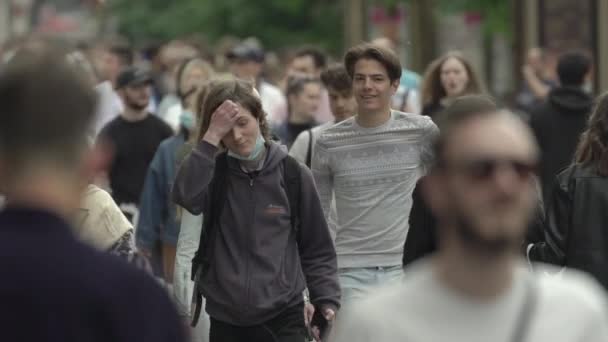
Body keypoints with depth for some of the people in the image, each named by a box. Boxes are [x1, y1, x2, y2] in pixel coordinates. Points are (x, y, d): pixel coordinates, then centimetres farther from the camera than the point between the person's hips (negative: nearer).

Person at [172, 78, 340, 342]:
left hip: (283, 319, -2)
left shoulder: (292, 175, 0)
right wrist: (211, 137, -20)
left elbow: (317, 248, 6)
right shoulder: (214, 174, 2)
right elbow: (186, 197, -21)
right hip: (225, 320, 2)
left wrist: (327, 301, -4)